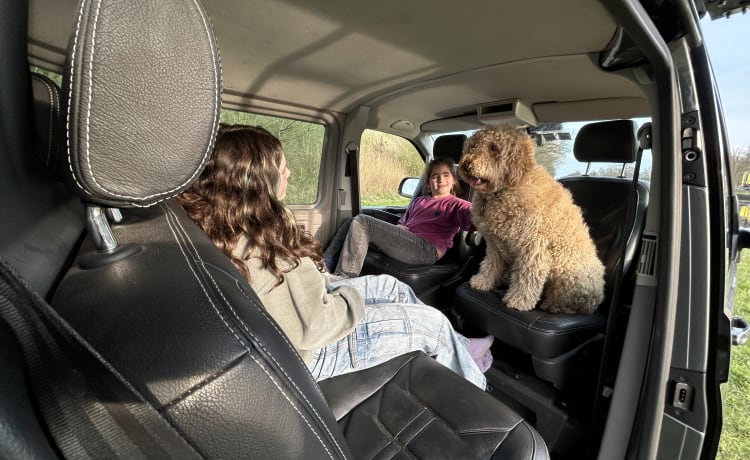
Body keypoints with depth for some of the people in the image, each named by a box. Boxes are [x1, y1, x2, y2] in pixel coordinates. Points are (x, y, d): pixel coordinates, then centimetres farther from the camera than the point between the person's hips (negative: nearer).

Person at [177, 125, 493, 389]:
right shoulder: (257, 248, -35)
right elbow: (311, 327, -29)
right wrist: (353, 298, -12)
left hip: (302, 307, 9)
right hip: (306, 352, -9)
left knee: (389, 286, 14)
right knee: (432, 323, -3)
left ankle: (461, 348, 35)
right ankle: (476, 394, 30)